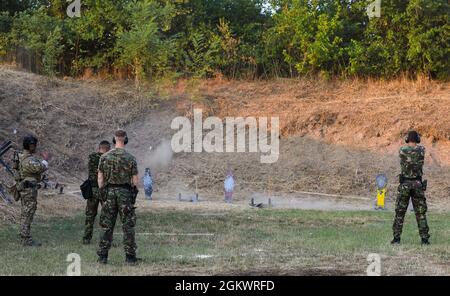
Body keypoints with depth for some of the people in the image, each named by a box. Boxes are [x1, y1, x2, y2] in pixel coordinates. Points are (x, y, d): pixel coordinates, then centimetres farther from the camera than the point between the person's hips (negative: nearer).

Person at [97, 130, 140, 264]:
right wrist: (134, 194, 12)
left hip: (109, 192, 2)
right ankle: (130, 256, 1)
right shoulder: (130, 158, -5)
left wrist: (102, 193, 12)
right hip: (125, 192, -2)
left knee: (106, 225, 7)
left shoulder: (105, 157, 1)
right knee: (128, 226, 3)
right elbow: (135, 180, -4)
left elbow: (100, 178, 3)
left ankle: (102, 256, 6)